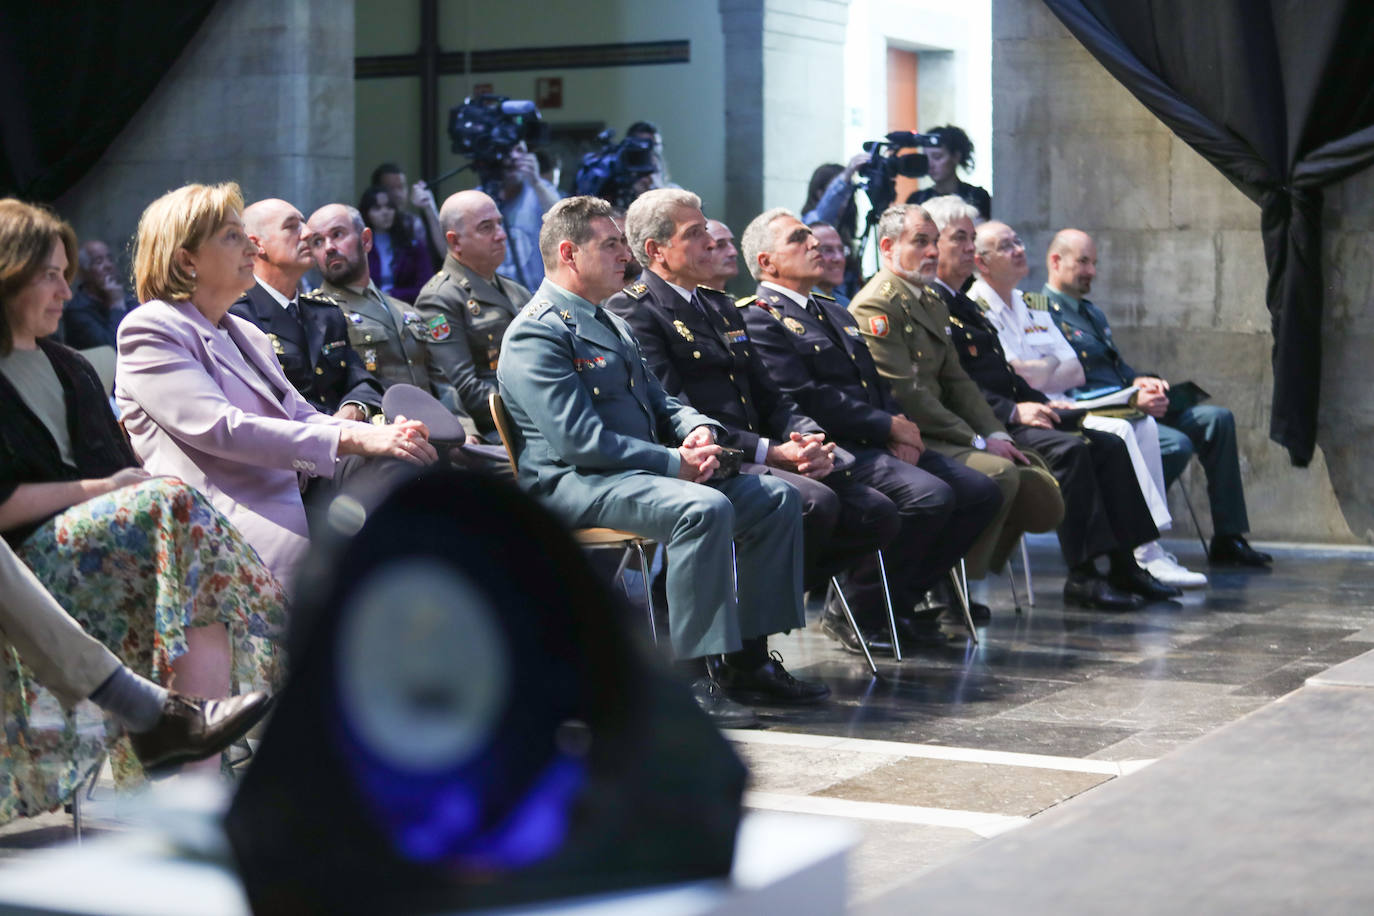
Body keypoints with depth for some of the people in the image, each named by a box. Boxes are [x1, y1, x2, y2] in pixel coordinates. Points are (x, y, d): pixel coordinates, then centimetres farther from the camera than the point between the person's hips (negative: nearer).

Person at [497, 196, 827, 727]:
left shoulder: (611, 324, 23)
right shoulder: (536, 335, -10)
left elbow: (658, 402, 26)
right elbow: (580, 440, -19)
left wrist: (698, 429, 1)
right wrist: (674, 462, -19)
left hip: (643, 472, 10)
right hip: (574, 485, -10)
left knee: (776, 497, -1)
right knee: (704, 509, -34)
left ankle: (750, 660, -2)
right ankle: (691, 676, -29)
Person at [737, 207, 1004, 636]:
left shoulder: (834, 312, 26)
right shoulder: (759, 318, -5)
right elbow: (807, 399, -15)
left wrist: (900, 427, 0)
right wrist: (889, 427, -11)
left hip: (880, 443, 9)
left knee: (981, 493, -5)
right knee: (931, 496, -29)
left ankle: (902, 597, 3)